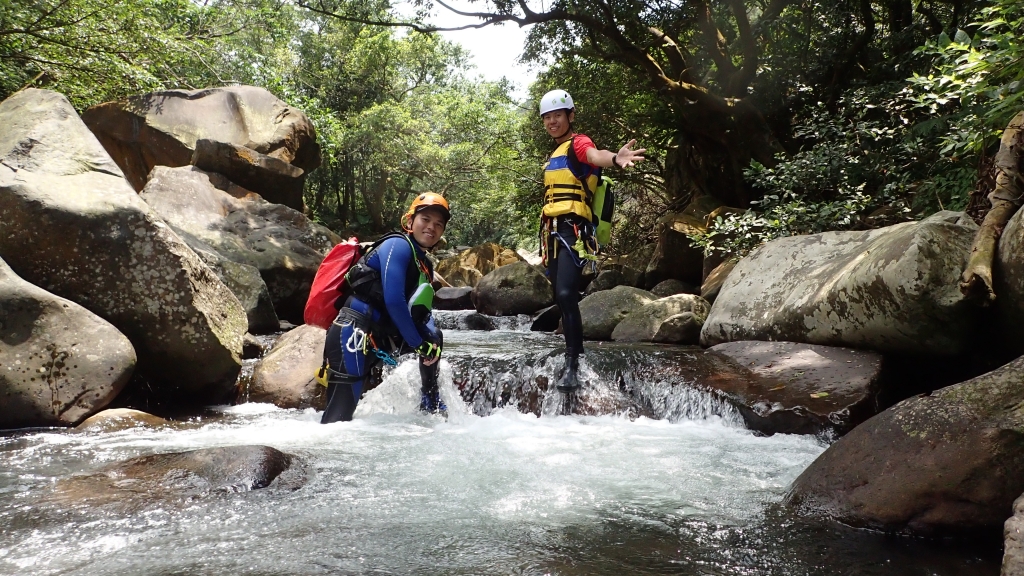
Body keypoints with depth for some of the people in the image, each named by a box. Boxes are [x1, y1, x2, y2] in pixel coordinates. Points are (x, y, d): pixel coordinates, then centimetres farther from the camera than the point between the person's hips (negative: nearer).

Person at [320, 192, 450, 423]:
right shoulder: (398, 245, -9)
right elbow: (394, 301, -19)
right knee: (339, 419, -13)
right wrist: (418, 343, -9)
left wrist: (429, 342, -3)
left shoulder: (424, 264, 17)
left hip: (377, 341, 9)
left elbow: (422, 312, 18)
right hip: (353, 336, -9)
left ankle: (431, 403, 33)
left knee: (434, 337, 24)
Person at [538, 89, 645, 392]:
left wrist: (614, 158, -51)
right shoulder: (553, 155, 23)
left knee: (566, 294, -21)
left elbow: (595, 155, -28)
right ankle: (572, 359, 19)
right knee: (560, 297, 10)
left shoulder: (578, 143, -3)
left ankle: (573, 366, -19)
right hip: (552, 230, 9)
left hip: (573, 229, -9)